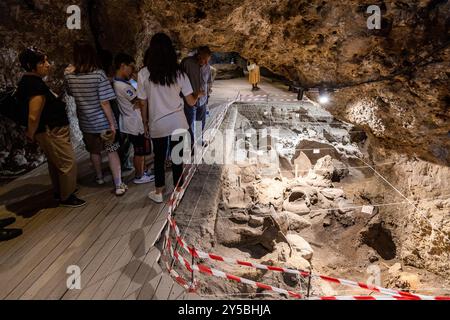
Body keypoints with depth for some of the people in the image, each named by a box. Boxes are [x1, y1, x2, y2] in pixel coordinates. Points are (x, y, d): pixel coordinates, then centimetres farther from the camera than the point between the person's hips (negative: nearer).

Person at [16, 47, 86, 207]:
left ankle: (59, 191, 38)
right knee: (68, 163, 0)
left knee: (55, 163, 22)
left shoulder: (29, 81, 8)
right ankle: (66, 197, 13)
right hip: (52, 132, -10)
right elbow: (33, 116, -25)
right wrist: (32, 135, -10)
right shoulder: (35, 85, -24)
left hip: (52, 130, 10)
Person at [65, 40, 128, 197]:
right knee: (112, 151, 6)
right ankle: (119, 185, 6)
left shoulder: (69, 74, -7)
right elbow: (105, 102, -20)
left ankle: (100, 178, 41)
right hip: (103, 121, -4)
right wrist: (112, 124, -14)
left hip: (85, 122, 4)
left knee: (94, 151, 22)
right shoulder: (98, 74, -19)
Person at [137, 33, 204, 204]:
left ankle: (159, 193, 27)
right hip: (178, 123, 1)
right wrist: (199, 94, 19)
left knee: (159, 158, 15)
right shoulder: (178, 73, -5)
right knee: (177, 158, 13)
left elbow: (143, 103, -3)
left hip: (157, 125, -1)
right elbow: (191, 102, -3)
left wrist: (145, 123, 11)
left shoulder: (143, 74, -8)